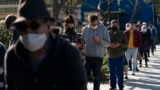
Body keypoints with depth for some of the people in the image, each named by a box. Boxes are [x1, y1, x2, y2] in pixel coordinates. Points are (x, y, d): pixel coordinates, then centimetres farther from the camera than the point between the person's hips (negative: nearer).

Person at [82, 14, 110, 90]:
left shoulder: (103, 29, -5)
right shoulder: (85, 29, 1)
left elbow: (108, 43, -6)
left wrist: (99, 41, -24)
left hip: (98, 57, -1)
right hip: (87, 56, 1)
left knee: (97, 76, 10)